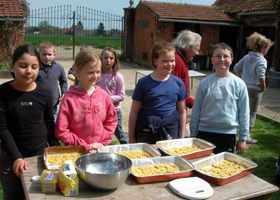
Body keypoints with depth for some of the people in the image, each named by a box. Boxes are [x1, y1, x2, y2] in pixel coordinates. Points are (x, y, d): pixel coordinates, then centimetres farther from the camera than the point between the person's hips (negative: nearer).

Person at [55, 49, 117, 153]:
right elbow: (61, 131, -13)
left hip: (100, 150, 3)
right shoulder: (69, 98, -12)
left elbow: (111, 121, 7)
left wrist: (102, 143, -3)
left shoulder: (103, 95, -2)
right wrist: (85, 146, -11)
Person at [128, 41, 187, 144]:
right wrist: (131, 138, 0)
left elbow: (182, 112, 8)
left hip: (171, 134, 2)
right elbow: (134, 112, -1)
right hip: (146, 134, -2)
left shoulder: (178, 83, 2)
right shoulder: (144, 83, -5)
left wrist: (182, 137, 8)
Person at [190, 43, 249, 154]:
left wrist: (243, 138, 2)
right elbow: (196, 110, 1)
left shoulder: (239, 84, -4)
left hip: (228, 134, 0)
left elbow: (244, 113, 0)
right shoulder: (205, 83, -4)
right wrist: (193, 135, 3)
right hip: (204, 132, 0)